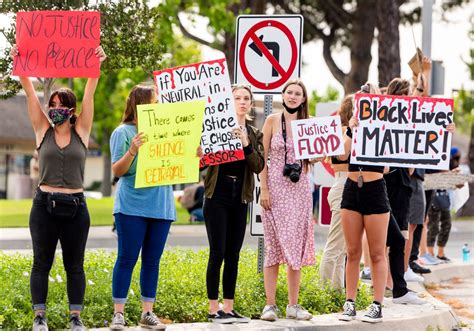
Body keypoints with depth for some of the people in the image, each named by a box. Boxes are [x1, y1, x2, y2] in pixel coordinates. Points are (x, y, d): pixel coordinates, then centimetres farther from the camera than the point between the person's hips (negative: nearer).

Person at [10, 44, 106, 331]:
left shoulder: (81, 131, 4)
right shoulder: (43, 130, 4)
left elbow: (89, 95, -5)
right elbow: (30, 93, -3)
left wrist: (96, 66, -15)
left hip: (75, 206, 0)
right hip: (45, 205, 0)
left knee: (75, 265, 6)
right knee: (42, 263, 4)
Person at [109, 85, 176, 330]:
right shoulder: (123, 133, -3)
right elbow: (117, 171, -7)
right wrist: (132, 151, -23)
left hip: (160, 206, 5)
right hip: (132, 206, -5)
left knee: (152, 261, 8)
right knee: (127, 259, -3)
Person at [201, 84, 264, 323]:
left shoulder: (254, 135, 11)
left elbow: (258, 167, -1)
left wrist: (246, 144, -15)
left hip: (240, 198, 5)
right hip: (218, 195, -5)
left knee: (233, 255, 7)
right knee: (217, 253, -6)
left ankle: (228, 308, 12)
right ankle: (213, 309, -1)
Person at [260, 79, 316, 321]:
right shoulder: (273, 121, 1)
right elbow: (262, 157, -1)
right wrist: (264, 189, -8)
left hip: (300, 189, 3)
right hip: (275, 187, -3)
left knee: (296, 246, 5)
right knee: (274, 246, -1)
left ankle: (293, 305, 10)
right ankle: (270, 304, 2)